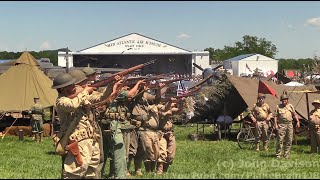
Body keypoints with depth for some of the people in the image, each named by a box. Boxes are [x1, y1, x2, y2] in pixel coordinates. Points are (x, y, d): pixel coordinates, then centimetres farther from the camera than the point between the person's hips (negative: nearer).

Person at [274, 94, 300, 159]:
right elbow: (275, 116, 3)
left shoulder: (290, 106, 13)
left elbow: (294, 114, 15)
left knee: (289, 141, 5)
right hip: (281, 125, -3)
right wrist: (275, 124, -6)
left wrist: (297, 121, 3)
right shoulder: (278, 106, 6)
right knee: (280, 140, -6)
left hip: (289, 125, 3)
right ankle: (278, 155, -1)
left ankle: (286, 155, 13)